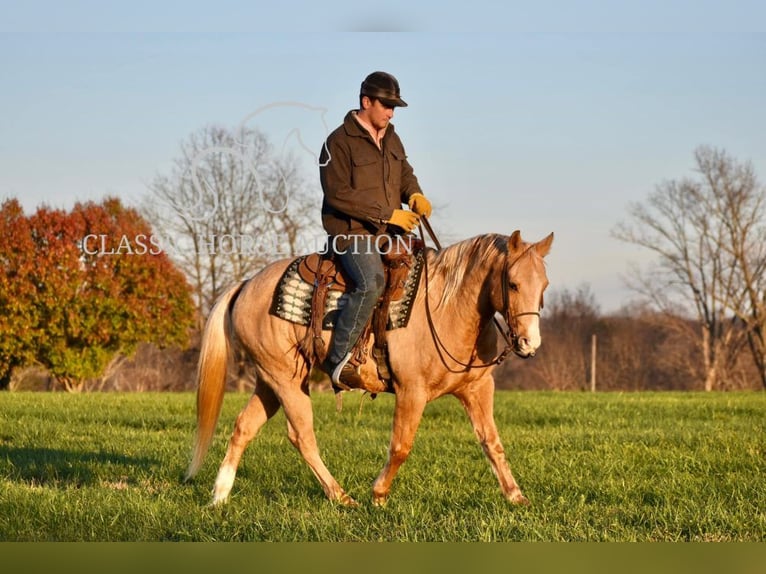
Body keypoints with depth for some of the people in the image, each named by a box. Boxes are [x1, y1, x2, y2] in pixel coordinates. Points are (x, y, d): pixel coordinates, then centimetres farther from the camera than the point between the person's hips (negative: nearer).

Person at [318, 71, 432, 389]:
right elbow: (338, 194, -16)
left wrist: (414, 194, 1)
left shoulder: (391, 139, 16)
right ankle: (337, 359, -24)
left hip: (389, 231, 9)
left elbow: (405, 173, 27)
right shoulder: (340, 142, -9)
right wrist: (387, 213, -20)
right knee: (372, 282, -31)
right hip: (352, 232, -8)